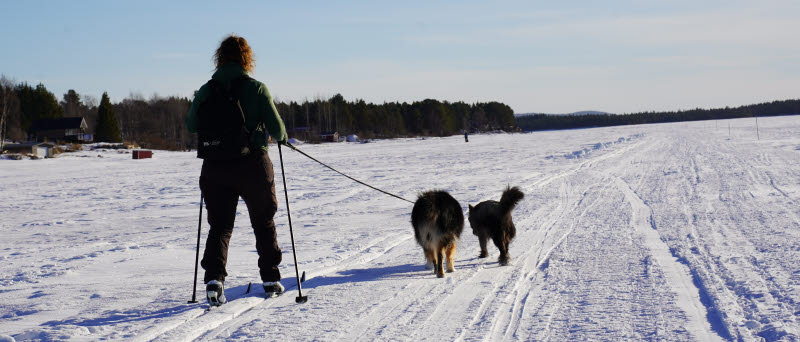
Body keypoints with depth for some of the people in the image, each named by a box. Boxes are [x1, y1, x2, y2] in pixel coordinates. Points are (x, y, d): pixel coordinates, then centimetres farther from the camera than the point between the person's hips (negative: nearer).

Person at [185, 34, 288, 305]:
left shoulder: (206, 91, 0)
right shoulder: (256, 88, -8)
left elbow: (191, 126, 8)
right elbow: (276, 128, -9)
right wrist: (282, 138, 13)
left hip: (216, 167, 2)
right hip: (253, 164, -1)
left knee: (220, 225, 8)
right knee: (263, 223, 16)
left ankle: (214, 276, -13)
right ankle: (270, 279, 23)